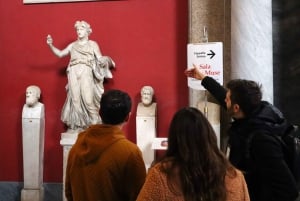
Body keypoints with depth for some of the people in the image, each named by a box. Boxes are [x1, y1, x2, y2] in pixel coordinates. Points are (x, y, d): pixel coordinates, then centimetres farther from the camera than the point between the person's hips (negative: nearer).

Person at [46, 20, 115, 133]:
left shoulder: (93, 44, 10)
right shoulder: (73, 45, 18)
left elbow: (100, 59, 2)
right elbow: (60, 54, 19)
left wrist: (107, 61, -20)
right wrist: (51, 45, 6)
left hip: (86, 74, -3)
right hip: (74, 75, 3)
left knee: (87, 98, -11)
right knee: (75, 99, 0)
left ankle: (93, 124, -1)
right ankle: (76, 126, 6)